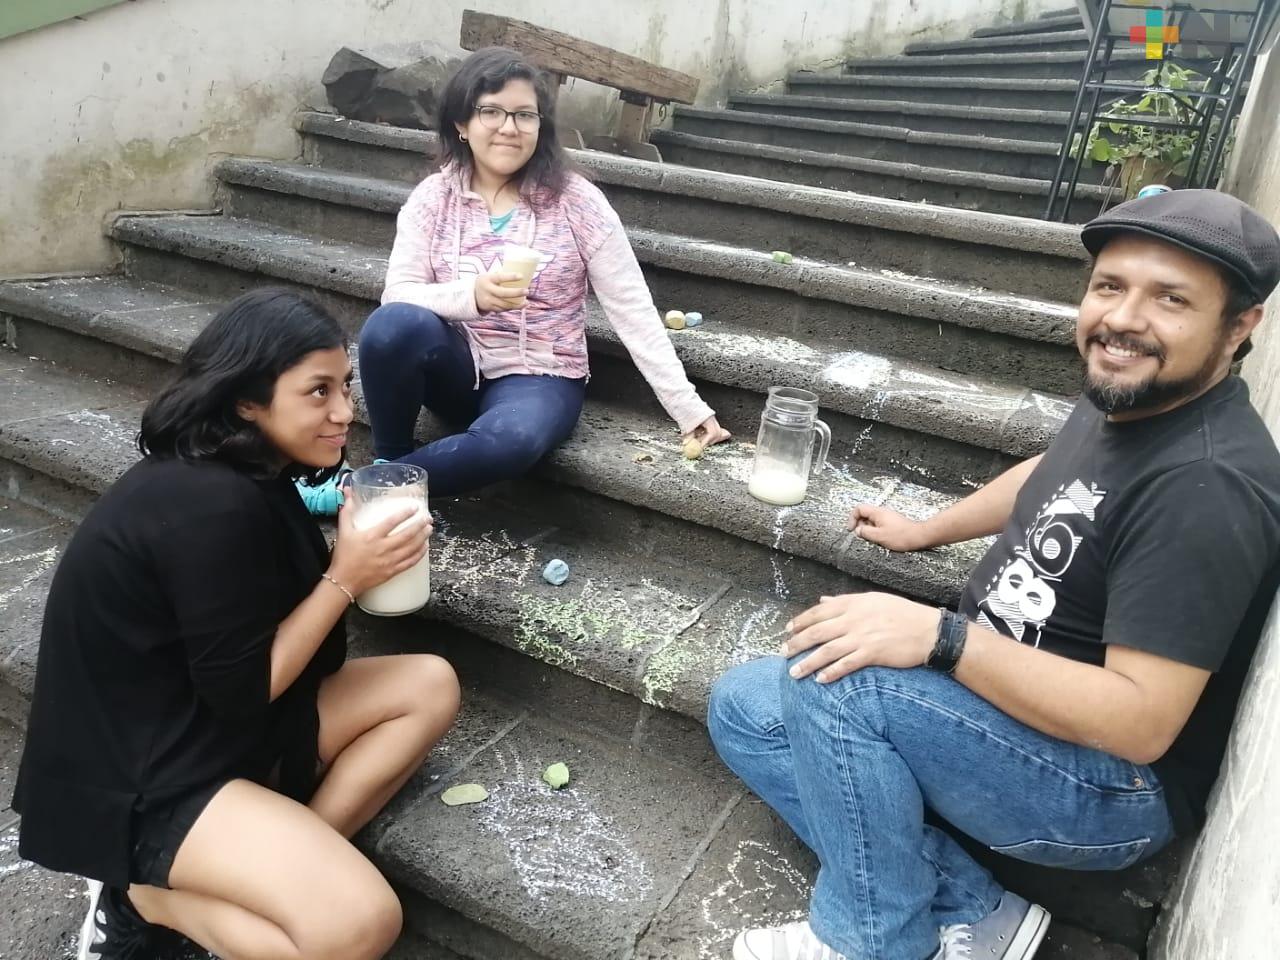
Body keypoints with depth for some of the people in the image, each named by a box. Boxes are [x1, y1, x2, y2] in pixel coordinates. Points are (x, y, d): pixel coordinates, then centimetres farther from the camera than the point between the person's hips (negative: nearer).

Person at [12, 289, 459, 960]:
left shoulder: (243, 473, 3)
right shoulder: (211, 506, -27)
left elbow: (271, 656, 6)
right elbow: (243, 690, -20)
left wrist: (358, 550, -6)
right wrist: (346, 577, -17)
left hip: (218, 721, 10)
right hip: (141, 776, -10)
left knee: (430, 686, -2)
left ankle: (285, 859, -5)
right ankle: (146, 895, -3)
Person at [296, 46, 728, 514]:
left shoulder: (575, 199, -8)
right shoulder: (433, 196, -2)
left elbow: (634, 310, -9)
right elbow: (396, 295, -11)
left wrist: (688, 407, -14)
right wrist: (471, 295, -31)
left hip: (539, 378, -1)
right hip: (457, 369, 2)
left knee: (509, 440, -37)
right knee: (393, 324, -31)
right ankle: (389, 464, -7)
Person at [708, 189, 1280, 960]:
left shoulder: (1208, 486, -26)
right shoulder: (1126, 398, 1)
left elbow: (1140, 724, -29)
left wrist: (939, 637, -32)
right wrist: (925, 531, 27)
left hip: (1113, 785, -9)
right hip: (1000, 703, 9)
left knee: (834, 682, -31)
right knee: (745, 708, 4)